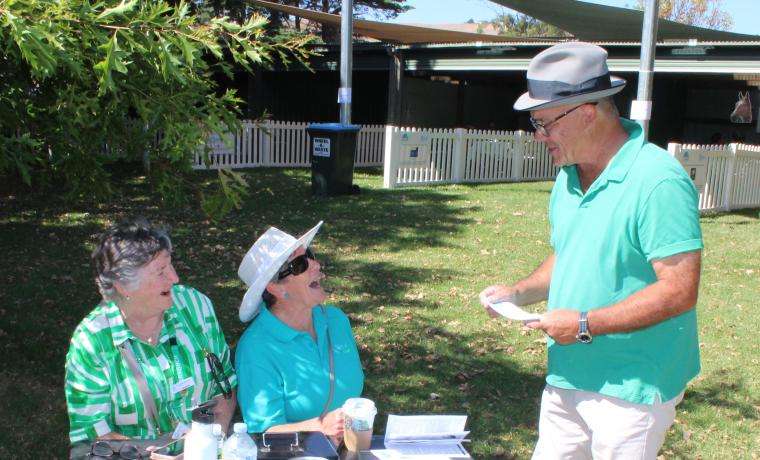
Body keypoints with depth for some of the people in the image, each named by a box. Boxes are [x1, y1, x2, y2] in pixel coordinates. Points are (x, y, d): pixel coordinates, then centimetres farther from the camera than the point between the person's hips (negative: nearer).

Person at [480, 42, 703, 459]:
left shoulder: (658, 181, -22)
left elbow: (680, 290, -24)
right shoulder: (569, 176, 6)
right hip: (568, 376, 8)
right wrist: (520, 292, 3)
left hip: (631, 389, -8)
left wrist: (585, 325, -21)